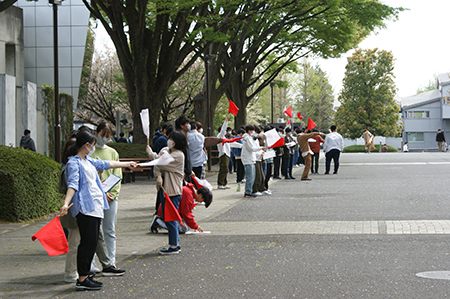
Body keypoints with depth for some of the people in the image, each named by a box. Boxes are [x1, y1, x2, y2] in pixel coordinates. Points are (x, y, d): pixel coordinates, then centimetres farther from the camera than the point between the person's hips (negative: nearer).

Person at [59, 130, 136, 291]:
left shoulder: (89, 161, 19)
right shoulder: (74, 163, -8)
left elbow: (106, 164, 34)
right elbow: (73, 184, -20)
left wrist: (127, 164, 47)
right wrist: (66, 203, -35)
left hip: (96, 206, 9)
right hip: (85, 207, -9)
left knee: (92, 242, 8)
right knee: (87, 242, -11)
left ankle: (86, 275, 14)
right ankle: (82, 280, -8)